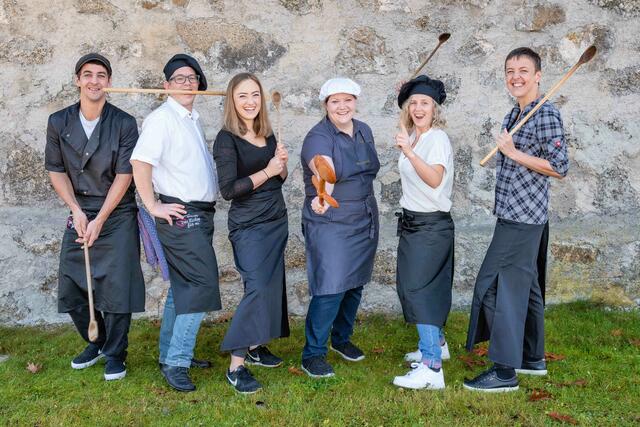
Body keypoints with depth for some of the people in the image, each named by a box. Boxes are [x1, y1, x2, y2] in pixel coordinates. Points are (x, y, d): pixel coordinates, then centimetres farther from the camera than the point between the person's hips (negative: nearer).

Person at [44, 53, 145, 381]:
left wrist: (99, 220, -13)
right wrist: (77, 211, -8)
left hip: (117, 215, -3)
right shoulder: (59, 122, 2)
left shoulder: (124, 124, -7)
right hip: (79, 214, 4)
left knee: (117, 286, -4)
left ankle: (115, 353, 14)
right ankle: (96, 342, 29)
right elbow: (56, 170, 4)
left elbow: (124, 175, -10)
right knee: (71, 288, 6)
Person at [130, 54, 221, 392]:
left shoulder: (192, 119, 16)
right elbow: (140, 162, -24)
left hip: (200, 214, 9)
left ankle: (171, 354, 26)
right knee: (203, 285, -10)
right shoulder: (162, 117, -13)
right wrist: (153, 206, -20)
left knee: (183, 287, 14)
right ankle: (175, 363, -3)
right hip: (181, 215, -9)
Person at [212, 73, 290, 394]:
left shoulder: (268, 134, 8)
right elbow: (228, 190, -18)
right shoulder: (227, 139, -12)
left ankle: (255, 347, 26)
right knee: (257, 288, -14)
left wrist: (282, 163, -4)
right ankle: (236, 365, -8)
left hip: (277, 221, 7)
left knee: (271, 285, 11)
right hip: (248, 226, -7)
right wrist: (266, 172, -18)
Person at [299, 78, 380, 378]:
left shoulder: (364, 131, 6)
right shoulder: (319, 137, -17)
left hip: (364, 221, 7)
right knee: (330, 289, -11)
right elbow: (325, 172, -38)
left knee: (355, 285, 15)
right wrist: (323, 197, -58)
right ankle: (313, 354, 5)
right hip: (330, 223, -7)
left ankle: (341, 338, 36)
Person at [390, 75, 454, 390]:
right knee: (410, 286, 16)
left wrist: (409, 152, -41)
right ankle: (436, 343, 34)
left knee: (419, 289, -12)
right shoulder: (412, 137, 9)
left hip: (431, 225, -9)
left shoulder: (438, 139, -16)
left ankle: (431, 368, -11)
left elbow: (435, 179, -32)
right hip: (412, 222, 9)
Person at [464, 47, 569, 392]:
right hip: (514, 216, 9)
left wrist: (513, 153, -18)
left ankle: (504, 371, -3)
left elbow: (559, 167, -17)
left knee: (494, 285, -10)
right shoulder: (513, 115, 14)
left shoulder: (546, 115, -12)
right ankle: (532, 358, 28)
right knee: (524, 285, 15)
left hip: (523, 218, -9)